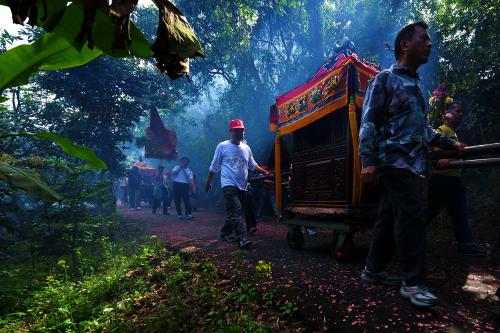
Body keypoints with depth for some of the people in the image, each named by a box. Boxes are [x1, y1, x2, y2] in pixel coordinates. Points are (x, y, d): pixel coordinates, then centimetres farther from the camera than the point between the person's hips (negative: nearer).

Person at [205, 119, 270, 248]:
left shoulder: (246, 148, 13)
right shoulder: (222, 146, -2)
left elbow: (252, 165, 21)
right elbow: (214, 167, 3)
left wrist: (265, 172, 10)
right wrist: (208, 183, 6)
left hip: (242, 186, 6)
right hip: (229, 184, -6)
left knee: (234, 212, 11)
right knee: (236, 210, -18)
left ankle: (225, 232, 29)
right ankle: (242, 238, -18)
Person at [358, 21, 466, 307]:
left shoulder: (416, 85, 24)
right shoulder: (386, 79, -1)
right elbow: (369, 122, -10)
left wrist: (448, 142, 32)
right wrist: (368, 161, -19)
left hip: (414, 163, 8)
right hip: (395, 161, -8)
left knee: (390, 217, 10)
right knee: (412, 215, -12)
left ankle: (374, 269, 20)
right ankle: (413, 282, -2)